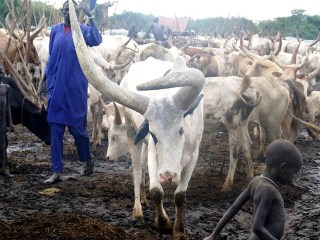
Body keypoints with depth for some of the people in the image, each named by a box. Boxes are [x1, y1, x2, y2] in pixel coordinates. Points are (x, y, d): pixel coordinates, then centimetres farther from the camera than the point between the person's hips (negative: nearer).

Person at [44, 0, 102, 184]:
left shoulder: (83, 30, -3)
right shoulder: (56, 30, 9)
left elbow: (96, 41, -25)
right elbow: (51, 58, 13)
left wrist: (90, 16, -34)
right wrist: (49, 83, 10)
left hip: (76, 89, -3)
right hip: (57, 88, 3)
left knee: (77, 127, 3)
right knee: (56, 131, 1)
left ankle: (88, 159, 29)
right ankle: (56, 171, 6)